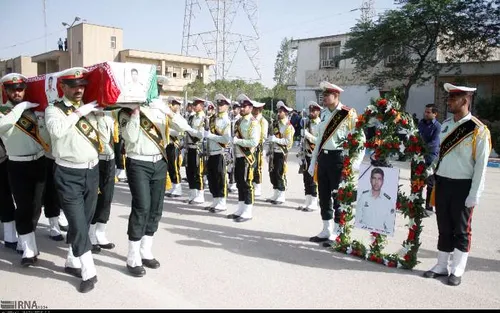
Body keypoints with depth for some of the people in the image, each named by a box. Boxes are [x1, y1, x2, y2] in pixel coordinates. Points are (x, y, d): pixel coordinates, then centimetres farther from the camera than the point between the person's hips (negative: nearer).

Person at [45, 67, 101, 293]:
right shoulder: (54, 109, -5)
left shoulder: (90, 108, 11)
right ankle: (88, 272, 7)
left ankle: (72, 262, 33)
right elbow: (56, 130, -25)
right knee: (78, 224, -5)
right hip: (69, 175, -5)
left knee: (84, 222, 15)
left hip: (92, 172, 6)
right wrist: (78, 113, -19)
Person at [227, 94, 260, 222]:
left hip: (247, 158, -8)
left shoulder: (253, 123, -11)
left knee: (246, 184, -2)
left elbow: (254, 142, -21)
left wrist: (238, 140, -19)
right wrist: (232, 140, 3)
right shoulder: (238, 122, 14)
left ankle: (248, 212, 7)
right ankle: (241, 210, 24)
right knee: (239, 184, 14)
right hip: (238, 156, 8)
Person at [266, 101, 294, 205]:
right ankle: (276, 195, 22)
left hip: (281, 153, -7)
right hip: (274, 151, 7)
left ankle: (281, 197, 6)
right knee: (272, 173, 10)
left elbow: (288, 141, -17)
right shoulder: (276, 123, 12)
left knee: (280, 174, -4)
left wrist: (276, 139, -24)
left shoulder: (288, 126, -9)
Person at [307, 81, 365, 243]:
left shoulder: (349, 114, -10)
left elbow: (361, 140, -11)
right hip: (323, 158, 7)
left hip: (338, 158, -7)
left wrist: (354, 165, -15)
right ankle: (326, 231, 24)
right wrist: (313, 162, 16)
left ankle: (337, 233, 13)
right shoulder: (325, 114, 12)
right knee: (324, 195, 12)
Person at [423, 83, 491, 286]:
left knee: (461, 229, 8)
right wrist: (431, 172, 9)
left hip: (462, 186, -6)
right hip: (442, 183, 6)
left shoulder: (478, 130, -12)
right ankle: (441, 266, 26)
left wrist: (474, 195, -14)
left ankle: (457, 271, 20)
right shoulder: (445, 124, 7)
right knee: (444, 228, 14)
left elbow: (481, 165, -13)